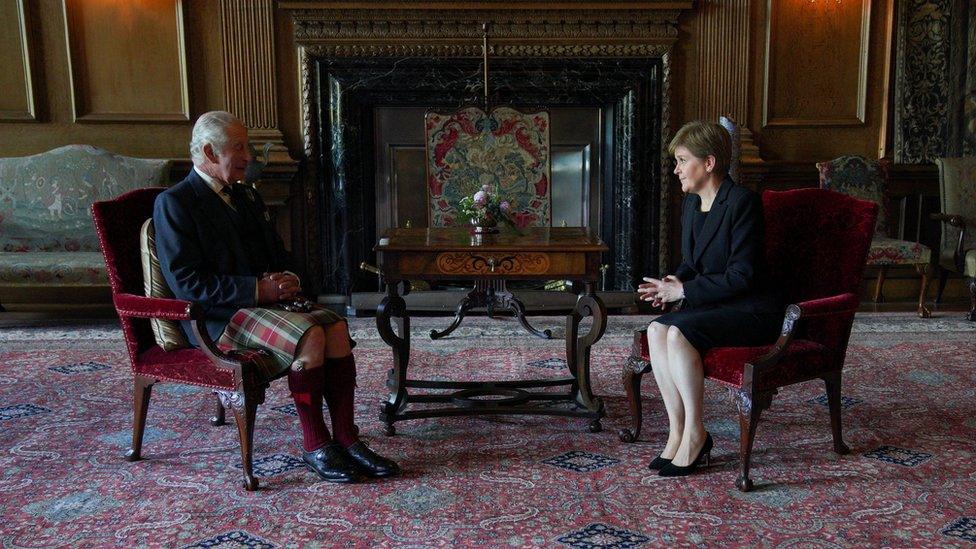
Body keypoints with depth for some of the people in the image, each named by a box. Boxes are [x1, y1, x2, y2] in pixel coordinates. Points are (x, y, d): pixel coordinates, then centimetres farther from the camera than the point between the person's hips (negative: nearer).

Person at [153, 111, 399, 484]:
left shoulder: (247, 196, 19)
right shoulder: (173, 204, -5)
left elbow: (278, 254, 25)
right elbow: (186, 282, -14)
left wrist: (288, 280, 0)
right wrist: (257, 289, -19)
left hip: (267, 298, 7)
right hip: (221, 315, -7)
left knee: (336, 328, -20)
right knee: (310, 335, -30)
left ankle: (345, 438, -15)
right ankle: (315, 446, -16)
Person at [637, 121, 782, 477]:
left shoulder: (742, 202, -16)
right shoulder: (691, 203, 11)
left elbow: (741, 275, -20)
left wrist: (684, 290, -18)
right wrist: (673, 283, -3)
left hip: (752, 309, -8)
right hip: (713, 303, 8)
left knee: (678, 332, -29)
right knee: (656, 330, -20)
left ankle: (695, 435, -15)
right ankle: (677, 432, -14)